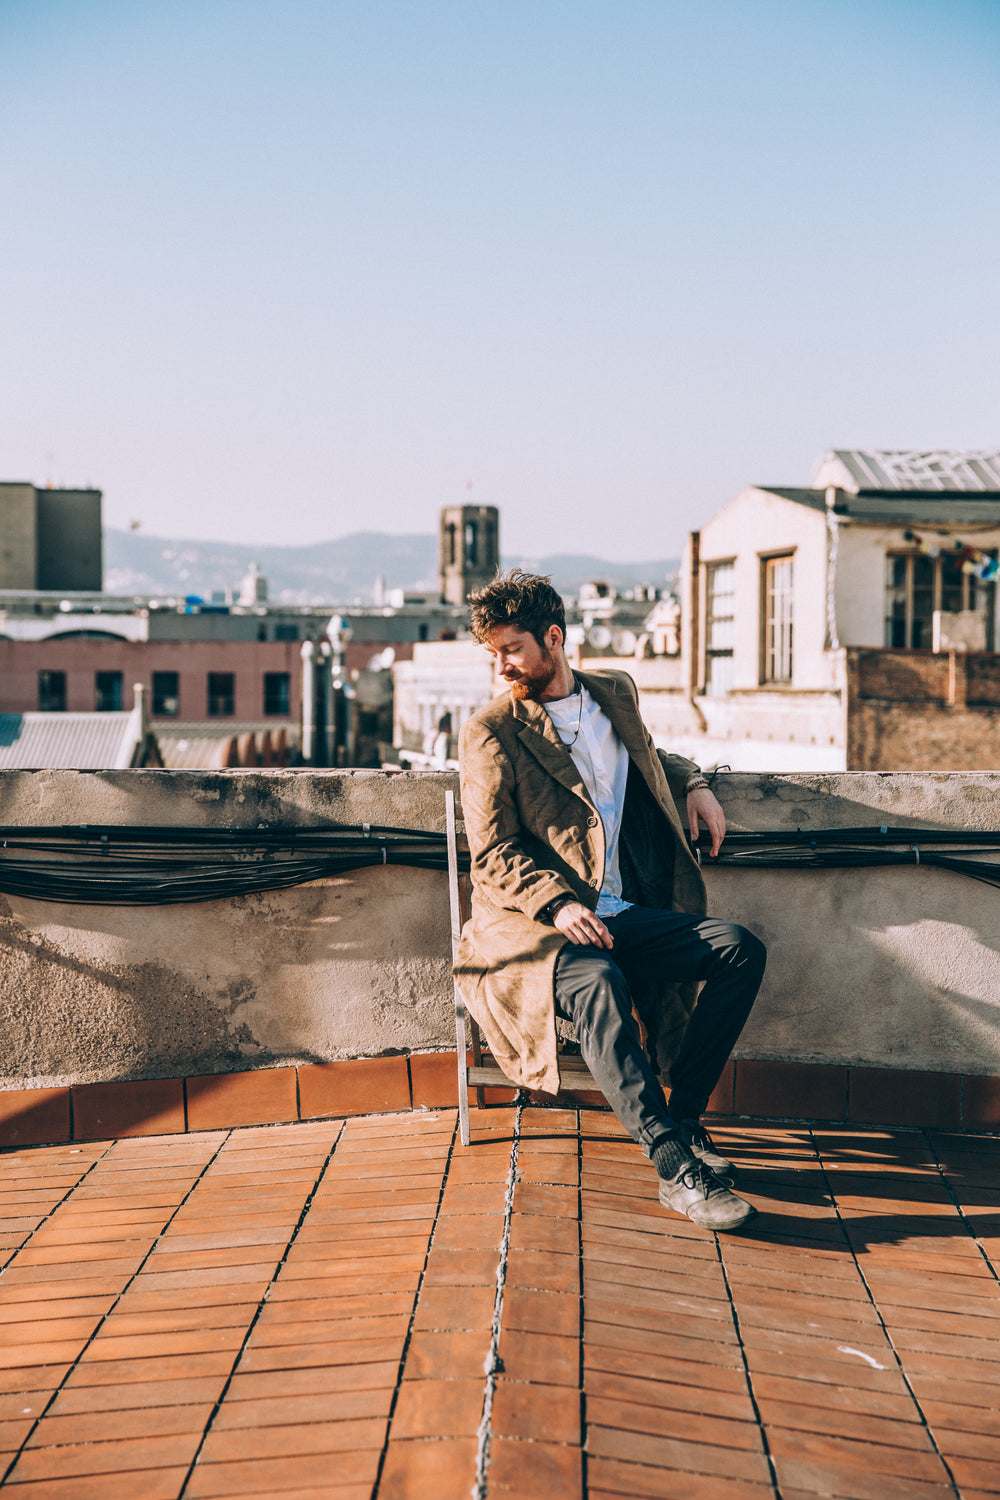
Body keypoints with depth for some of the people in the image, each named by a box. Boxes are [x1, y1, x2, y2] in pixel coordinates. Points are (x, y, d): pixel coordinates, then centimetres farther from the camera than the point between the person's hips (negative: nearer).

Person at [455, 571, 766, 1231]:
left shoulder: (616, 692, 15)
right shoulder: (490, 733, -2)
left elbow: (649, 753, 37)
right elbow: (492, 855, -7)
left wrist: (694, 782, 16)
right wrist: (558, 905, -23)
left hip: (624, 914, 6)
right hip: (533, 922, -5)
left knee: (742, 950, -15)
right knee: (600, 984, -37)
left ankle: (683, 1117, -9)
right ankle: (674, 1163, -34)